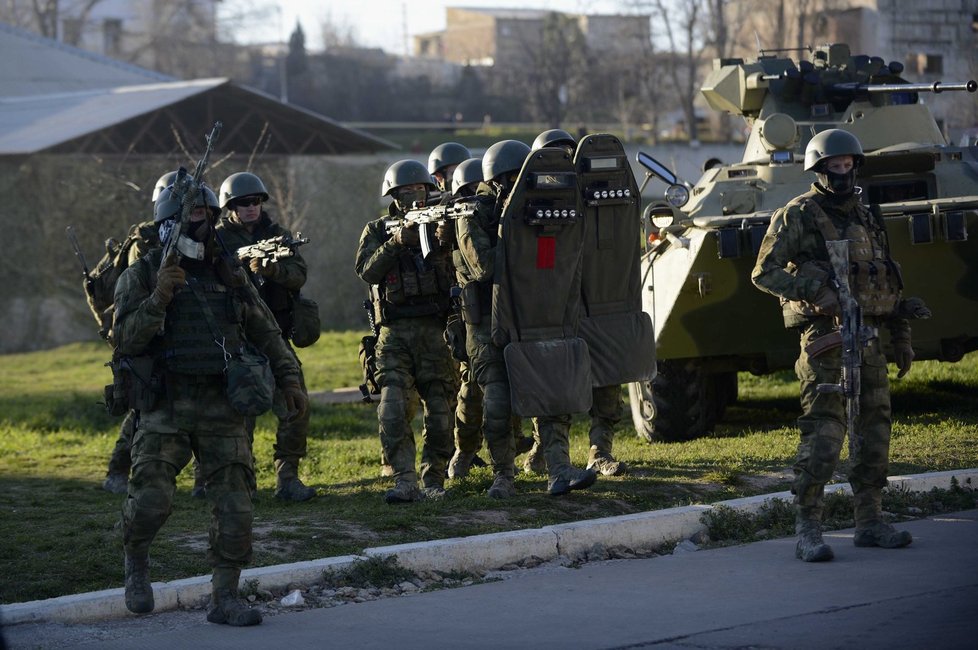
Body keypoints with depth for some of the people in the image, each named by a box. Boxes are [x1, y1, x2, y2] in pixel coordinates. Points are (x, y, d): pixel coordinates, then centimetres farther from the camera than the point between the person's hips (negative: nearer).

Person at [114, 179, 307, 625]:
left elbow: (265, 332, 19)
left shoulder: (229, 275, 13)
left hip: (222, 408, 3)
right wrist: (158, 298, -20)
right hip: (166, 408, -3)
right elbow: (125, 341, -7)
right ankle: (135, 561, 14)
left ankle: (224, 597, 7)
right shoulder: (141, 277, 2)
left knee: (234, 505, -4)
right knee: (151, 499, -17)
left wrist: (289, 378, 10)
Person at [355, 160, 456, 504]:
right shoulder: (377, 231, 9)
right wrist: (396, 242, -21)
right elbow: (367, 270, -8)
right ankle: (405, 481, -14)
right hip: (394, 335, -1)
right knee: (393, 410, -13)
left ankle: (433, 480, 13)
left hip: (435, 333, 1)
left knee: (439, 411, 1)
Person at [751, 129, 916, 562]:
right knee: (823, 436, -12)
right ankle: (808, 533, -8)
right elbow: (764, 273, -8)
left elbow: (890, 281, 22)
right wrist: (813, 290, -21)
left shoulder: (866, 218, 17)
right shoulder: (796, 217, -3)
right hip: (825, 339, -7)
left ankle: (870, 522, 19)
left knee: (875, 432, 9)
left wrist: (901, 337, 18)